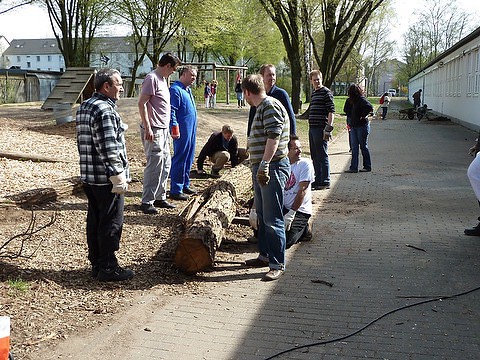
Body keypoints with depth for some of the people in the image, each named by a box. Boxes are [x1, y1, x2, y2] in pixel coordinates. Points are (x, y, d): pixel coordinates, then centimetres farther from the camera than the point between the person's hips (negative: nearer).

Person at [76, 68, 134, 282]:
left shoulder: (84, 107, 14)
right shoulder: (104, 110, -18)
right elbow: (109, 149, -22)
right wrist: (119, 178, -19)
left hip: (88, 176, 10)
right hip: (106, 178, -10)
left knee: (94, 221, 15)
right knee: (111, 224, 0)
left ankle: (96, 264, 24)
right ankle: (108, 268, 8)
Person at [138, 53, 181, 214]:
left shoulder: (163, 79, 17)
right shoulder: (152, 78, -12)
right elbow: (142, 104, -18)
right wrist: (148, 128, -22)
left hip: (163, 130, 10)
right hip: (154, 130, -10)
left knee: (165, 164, 14)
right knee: (155, 165, -8)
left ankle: (160, 197, 25)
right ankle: (146, 202, 0)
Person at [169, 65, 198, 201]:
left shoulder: (188, 90, 17)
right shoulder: (175, 89, -12)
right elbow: (172, 111, -17)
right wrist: (175, 129, -20)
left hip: (191, 130, 10)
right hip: (183, 131, -10)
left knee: (188, 159, 15)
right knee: (180, 159, -6)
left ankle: (185, 185, 26)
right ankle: (175, 190, 0)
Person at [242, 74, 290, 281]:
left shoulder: (271, 106, -13)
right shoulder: (262, 108, 18)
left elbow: (274, 137, -23)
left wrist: (264, 164, -28)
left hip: (273, 168, -11)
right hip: (261, 168, 11)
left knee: (272, 219, -8)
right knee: (262, 216, 17)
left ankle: (278, 264, -3)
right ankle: (265, 256, 28)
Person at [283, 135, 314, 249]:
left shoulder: (305, 164, -9)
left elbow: (302, 191, -15)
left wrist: (290, 214, -21)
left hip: (300, 210, -5)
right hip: (283, 207, 6)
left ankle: (303, 229, 10)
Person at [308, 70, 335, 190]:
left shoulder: (326, 92, -7)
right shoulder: (313, 93, 18)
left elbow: (331, 111, -13)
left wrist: (329, 128, -19)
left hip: (321, 129, -9)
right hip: (312, 128, 9)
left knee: (322, 156, -4)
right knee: (314, 156, 13)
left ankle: (325, 182, 4)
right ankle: (318, 180, 23)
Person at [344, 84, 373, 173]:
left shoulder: (361, 99, -13)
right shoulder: (354, 101, 12)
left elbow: (370, 107, -28)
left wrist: (363, 116, -17)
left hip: (362, 126, -8)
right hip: (354, 126, 8)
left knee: (363, 147, 2)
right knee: (354, 147, 5)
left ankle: (367, 167, 14)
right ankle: (354, 167, 6)